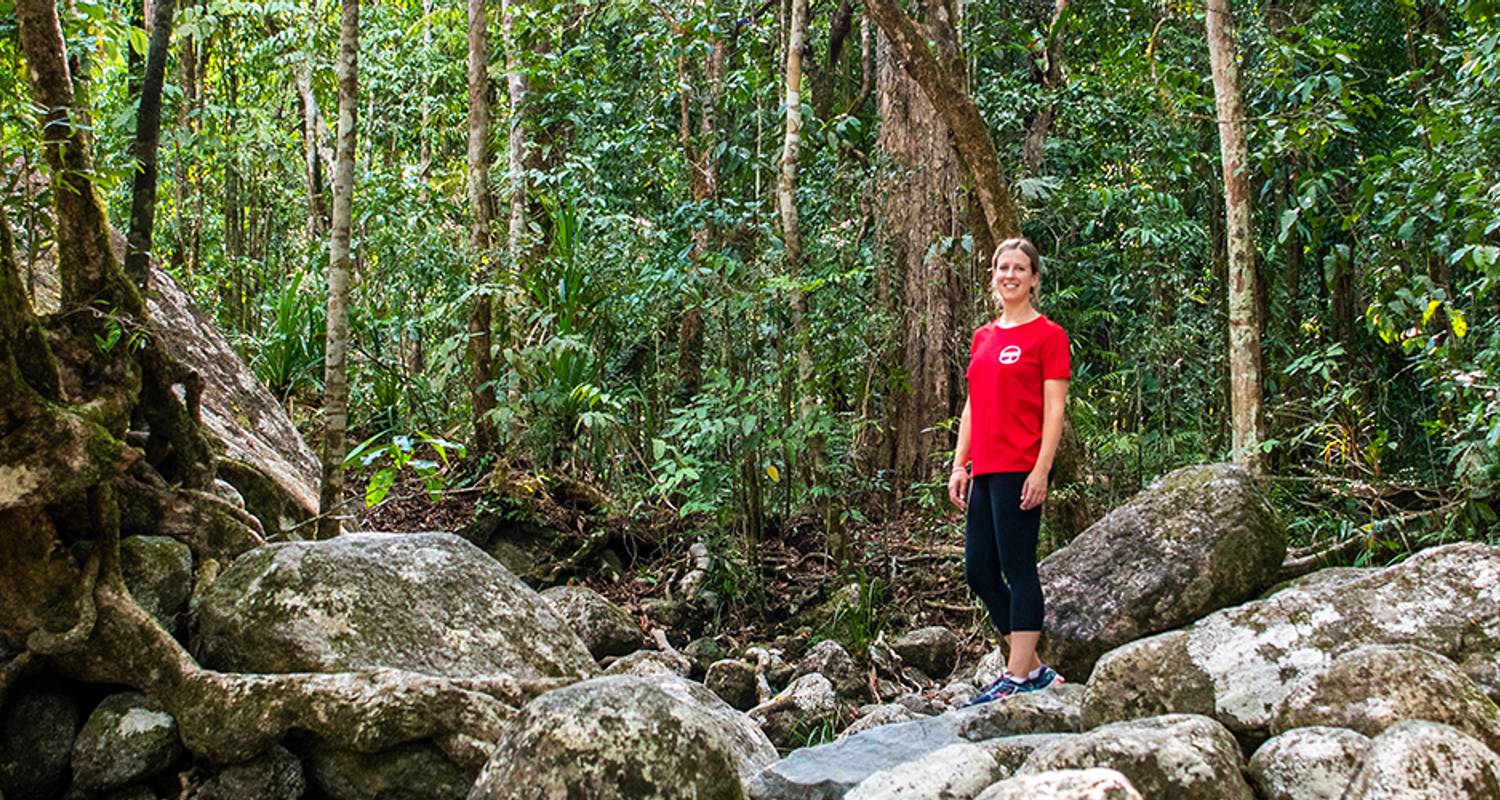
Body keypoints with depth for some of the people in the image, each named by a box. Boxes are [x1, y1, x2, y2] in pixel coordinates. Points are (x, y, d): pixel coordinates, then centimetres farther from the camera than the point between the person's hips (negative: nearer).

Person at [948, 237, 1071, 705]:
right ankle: (1034, 669, 20)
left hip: (1020, 469, -8)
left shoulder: (1048, 335, -3)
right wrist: (959, 466, 13)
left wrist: (1041, 471, -15)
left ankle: (1018, 679, 3)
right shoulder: (983, 337, 17)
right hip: (984, 470, 8)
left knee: (1018, 569, -5)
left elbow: (1054, 409, -8)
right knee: (978, 570, 9)